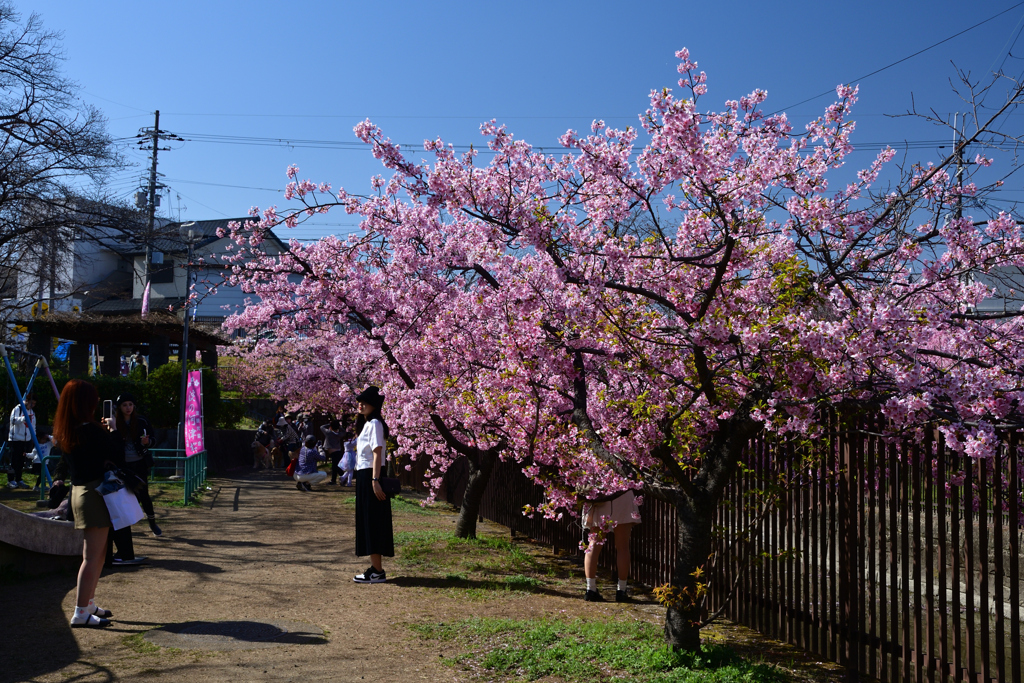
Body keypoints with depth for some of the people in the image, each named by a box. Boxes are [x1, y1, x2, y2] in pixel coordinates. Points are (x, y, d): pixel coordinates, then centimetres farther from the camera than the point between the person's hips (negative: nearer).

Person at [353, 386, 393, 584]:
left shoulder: (374, 424, -13)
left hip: (370, 477, -10)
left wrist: (375, 480, -26)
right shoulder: (369, 424, 18)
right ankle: (375, 567, 19)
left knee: (372, 522, -7)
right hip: (365, 476, 10)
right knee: (367, 521, 12)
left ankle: (378, 572, -3)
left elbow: (377, 453, -21)